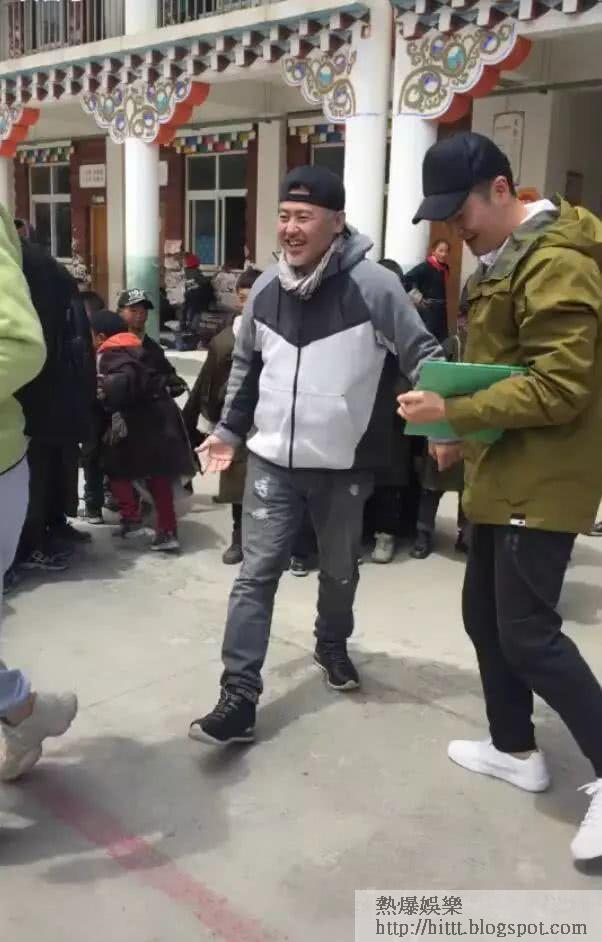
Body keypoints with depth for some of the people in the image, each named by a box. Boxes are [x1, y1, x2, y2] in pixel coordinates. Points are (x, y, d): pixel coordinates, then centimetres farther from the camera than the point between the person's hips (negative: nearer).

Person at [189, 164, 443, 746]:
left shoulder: (374, 286, -13)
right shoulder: (266, 287, 2)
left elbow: (421, 355, -8)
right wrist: (228, 431, 16)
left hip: (344, 466, -2)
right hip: (272, 460, 2)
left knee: (340, 571, 18)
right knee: (257, 573, -1)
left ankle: (331, 646, 46)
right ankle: (239, 697, 6)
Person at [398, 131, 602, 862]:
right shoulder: (506, 259, 15)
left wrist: (452, 410, -23)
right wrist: (458, 427, 8)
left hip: (541, 482, -10)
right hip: (502, 474, 10)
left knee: (527, 633, -6)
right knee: (485, 616, 15)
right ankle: (514, 749, 32)